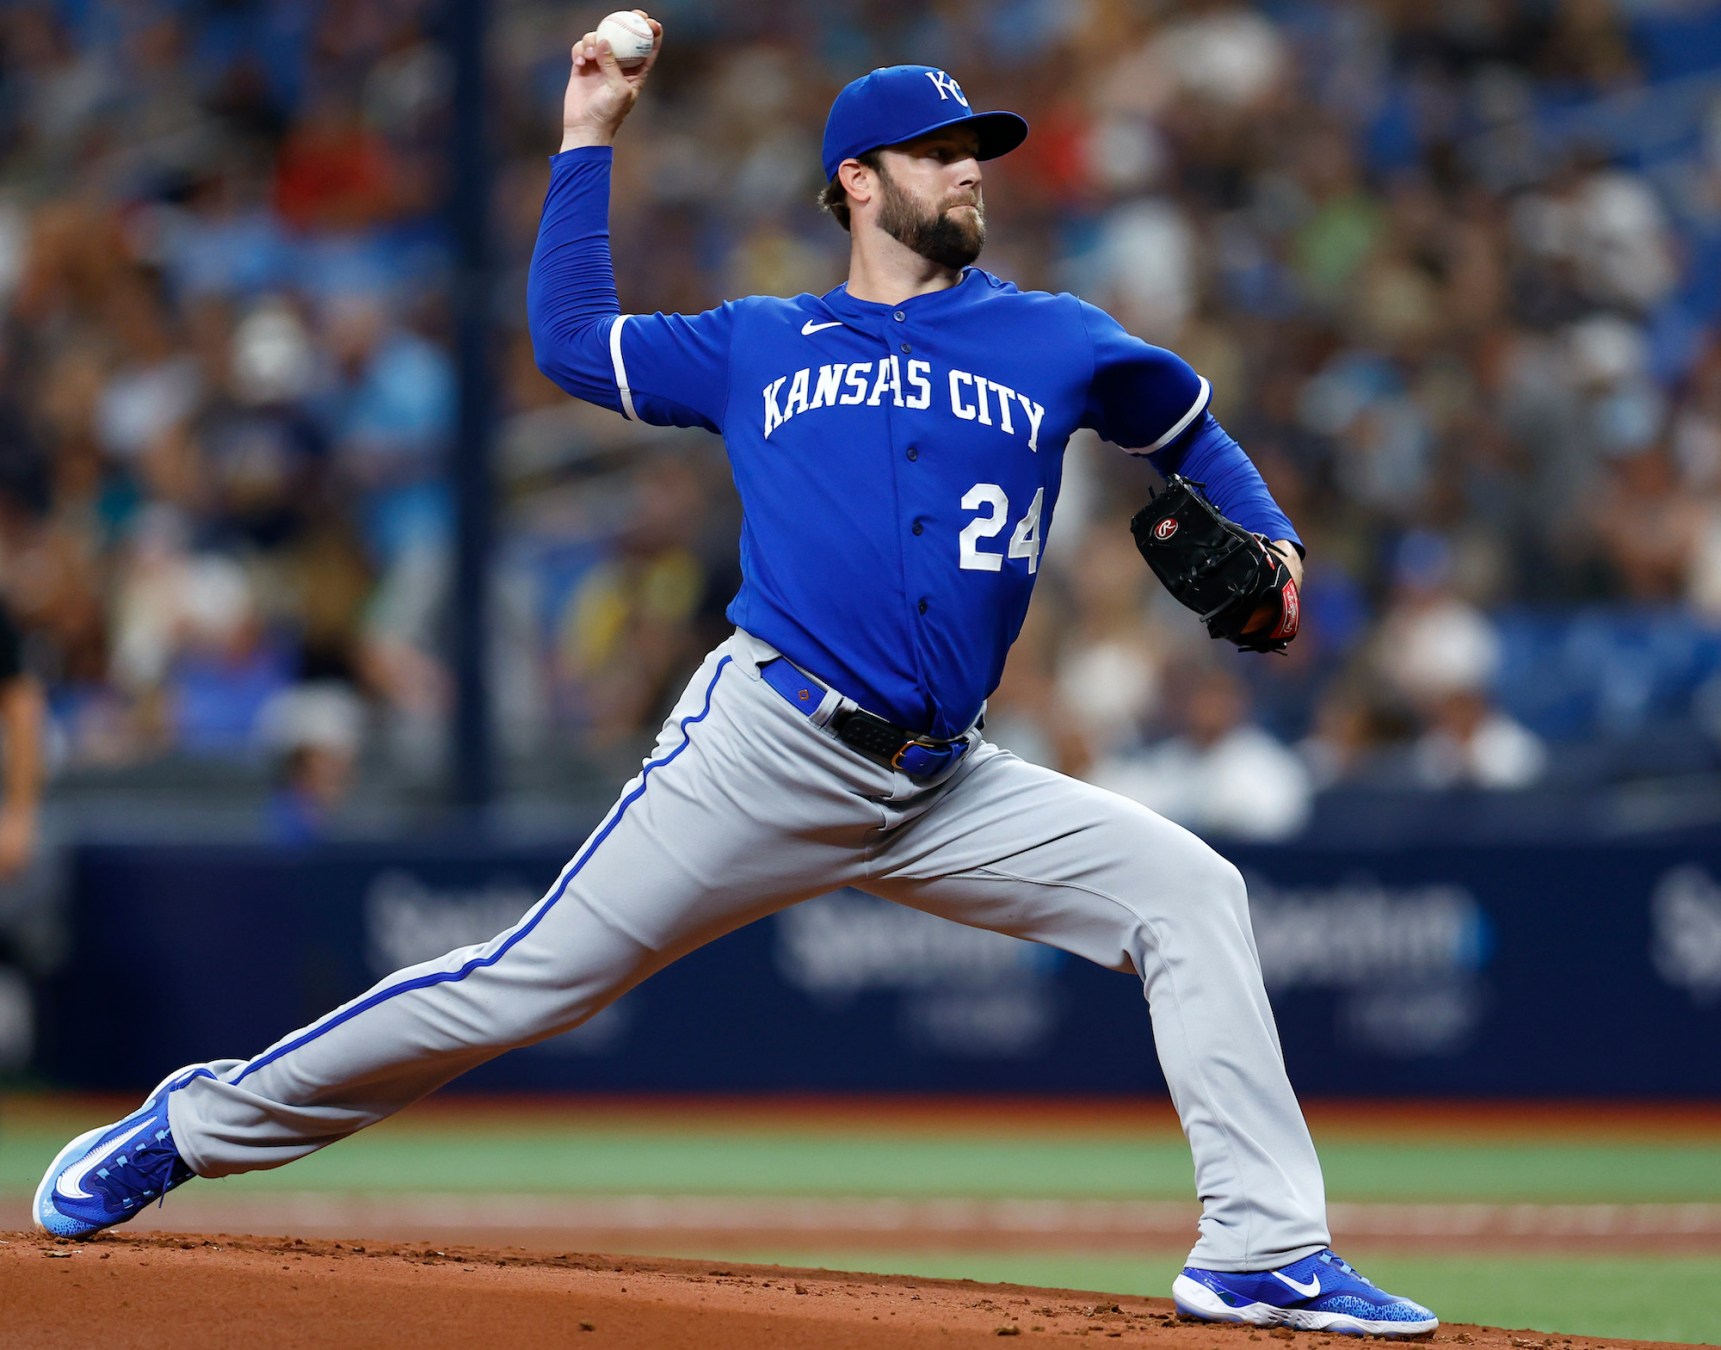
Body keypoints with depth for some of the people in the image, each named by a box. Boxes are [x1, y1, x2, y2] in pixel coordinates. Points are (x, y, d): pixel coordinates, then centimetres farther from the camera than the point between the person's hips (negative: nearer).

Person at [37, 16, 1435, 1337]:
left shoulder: (1055, 343, 15)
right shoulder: (757, 346, 14)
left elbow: (1191, 428, 28)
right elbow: (570, 337, 22)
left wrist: (1270, 548, 10)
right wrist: (589, 140, 23)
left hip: (942, 788, 2)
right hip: (765, 750, -2)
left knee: (1188, 892, -12)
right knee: (534, 977, -7)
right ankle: (196, 1125, 5)